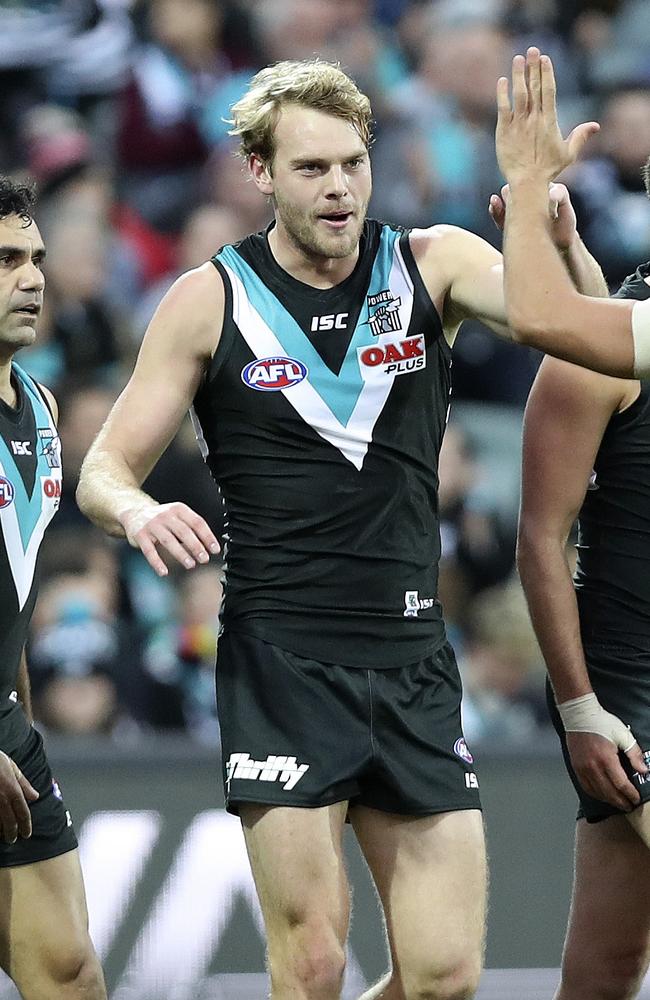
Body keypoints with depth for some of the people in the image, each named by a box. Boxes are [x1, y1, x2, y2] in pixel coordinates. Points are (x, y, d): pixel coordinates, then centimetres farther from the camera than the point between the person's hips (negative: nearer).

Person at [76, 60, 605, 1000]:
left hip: (414, 665, 3)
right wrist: (138, 510, -20)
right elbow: (106, 470, 4)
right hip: (281, 664, -3)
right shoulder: (211, 299, 0)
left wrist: (561, 241, -34)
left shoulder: (432, 265, 3)